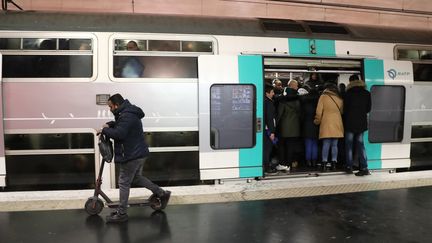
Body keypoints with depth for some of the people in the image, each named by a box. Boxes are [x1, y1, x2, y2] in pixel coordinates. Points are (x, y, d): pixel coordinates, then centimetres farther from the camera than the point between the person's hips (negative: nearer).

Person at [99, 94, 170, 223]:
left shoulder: (127, 116, -22)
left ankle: (121, 213, 12)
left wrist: (104, 130, -15)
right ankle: (162, 193, 25)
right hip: (139, 153, 11)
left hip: (132, 155, -11)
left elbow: (118, 134, -30)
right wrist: (109, 124, 10)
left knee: (124, 183, 0)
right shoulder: (128, 113, 13)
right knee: (137, 177, 24)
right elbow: (119, 124, 29)